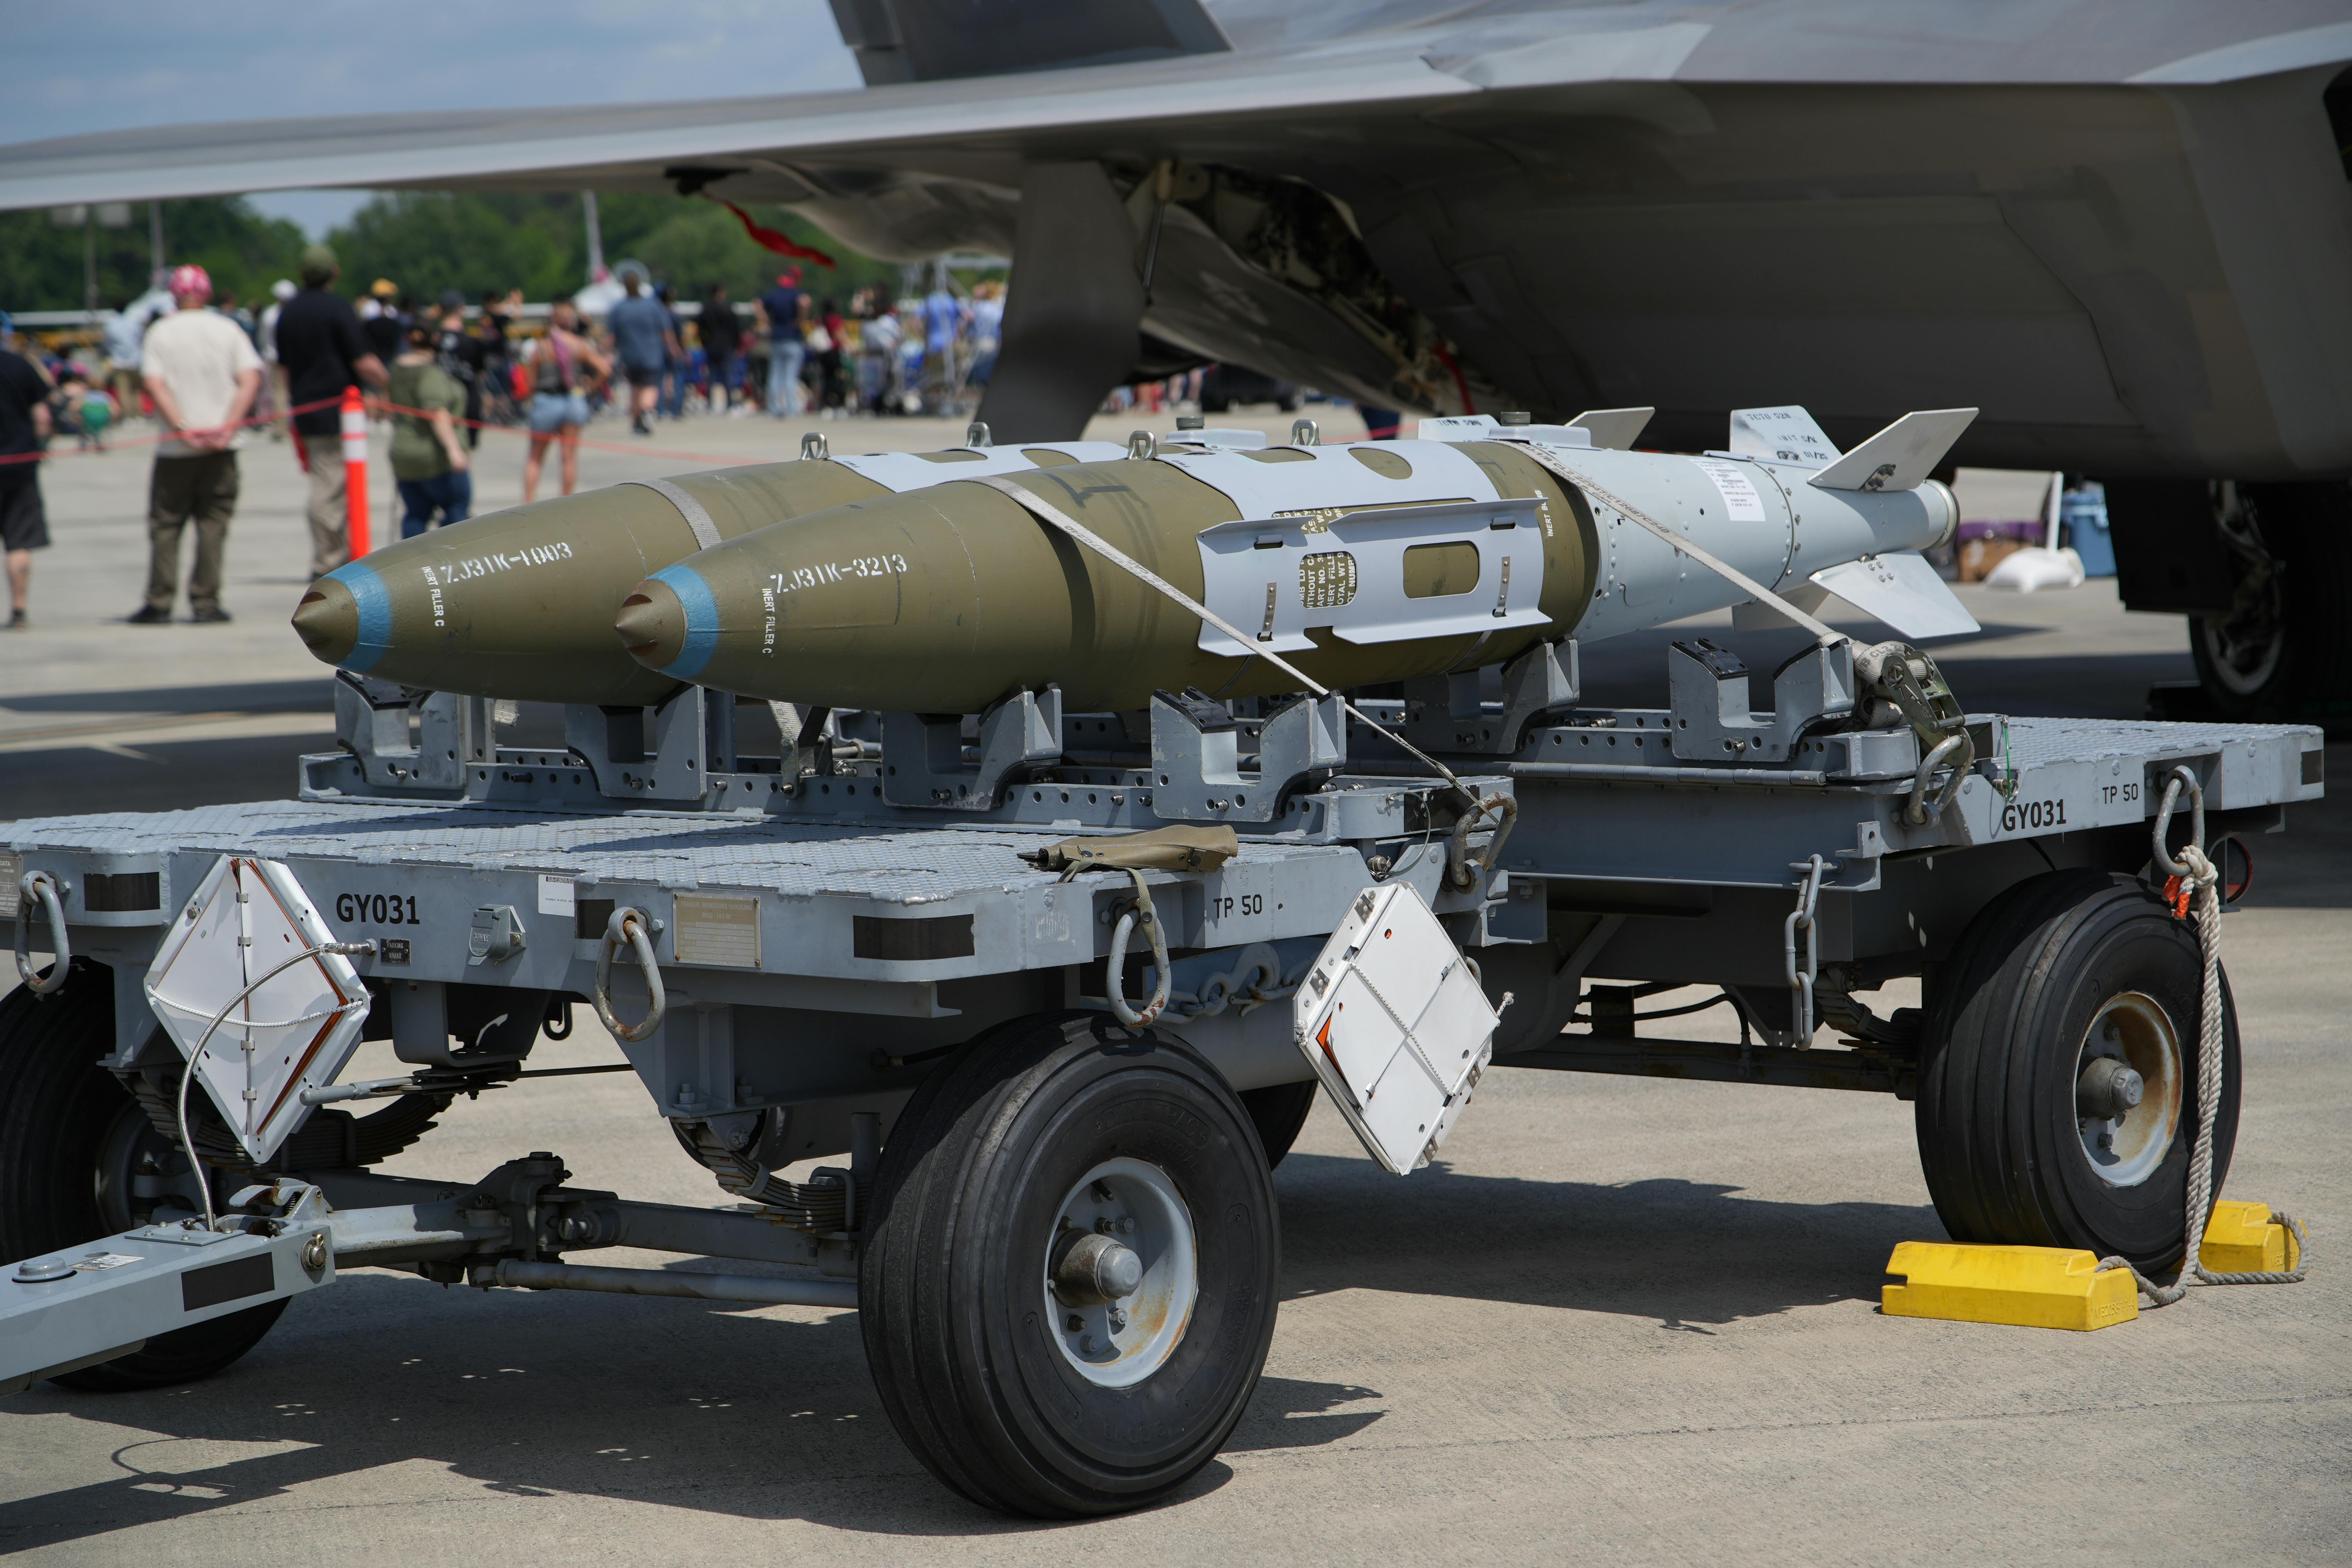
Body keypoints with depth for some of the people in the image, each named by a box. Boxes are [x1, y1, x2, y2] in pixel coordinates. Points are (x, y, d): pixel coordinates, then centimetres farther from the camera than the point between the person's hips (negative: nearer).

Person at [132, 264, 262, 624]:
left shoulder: (160, 333, 2)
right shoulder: (228, 330, 4)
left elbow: (154, 384, -10)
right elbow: (250, 380, -6)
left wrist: (182, 428, -13)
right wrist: (229, 426, -11)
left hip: (176, 448, -1)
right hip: (221, 447, 1)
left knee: (165, 524, 6)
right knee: (213, 523, 4)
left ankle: (159, 604, 3)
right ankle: (206, 602, 1)